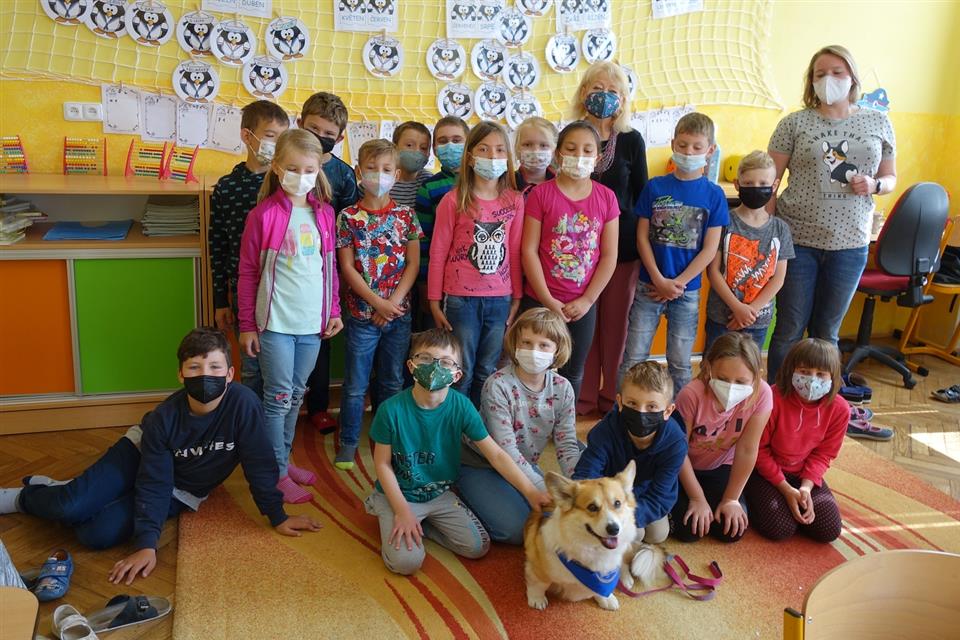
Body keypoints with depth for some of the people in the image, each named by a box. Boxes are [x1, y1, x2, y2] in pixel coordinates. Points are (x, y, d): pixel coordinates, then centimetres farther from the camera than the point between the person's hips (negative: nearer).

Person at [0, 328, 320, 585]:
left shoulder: (243, 404, -32)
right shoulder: (164, 417, -27)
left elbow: (260, 465, -23)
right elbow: (154, 484, -23)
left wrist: (278, 517, -18)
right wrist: (146, 545, -30)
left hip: (182, 493, 0)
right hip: (140, 454, 0)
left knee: (98, 535, -18)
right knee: (72, 506, -21)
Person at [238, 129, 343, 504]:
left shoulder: (324, 213, 4)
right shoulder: (264, 214, -9)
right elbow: (247, 272, -5)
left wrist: (334, 310, 10)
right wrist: (247, 325, -4)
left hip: (312, 320, 5)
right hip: (276, 321, -4)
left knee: (296, 396, 16)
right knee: (278, 398, 2)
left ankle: (284, 459, 31)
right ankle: (278, 473, 15)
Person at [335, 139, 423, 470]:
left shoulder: (405, 215, 1)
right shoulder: (349, 217, -4)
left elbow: (413, 263, -1)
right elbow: (347, 268, -7)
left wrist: (394, 302, -12)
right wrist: (378, 303, -13)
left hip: (399, 313, 2)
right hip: (362, 313, -2)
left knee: (393, 381, 14)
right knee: (355, 384, 7)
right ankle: (348, 442, 22)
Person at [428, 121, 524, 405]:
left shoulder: (514, 200, 3)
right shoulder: (453, 201, -6)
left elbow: (515, 252, 7)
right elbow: (438, 253, -2)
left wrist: (517, 298, 8)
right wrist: (434, 301, -2)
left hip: (500, 299, 3)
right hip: (461, 298, -3)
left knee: (487, 374, 12)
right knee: (461, 374, 6)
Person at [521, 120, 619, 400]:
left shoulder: (606, 197, 1)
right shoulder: (541, 194, -7)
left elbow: (609, 256, 1)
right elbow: (529, 251, -10)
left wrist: (587, 300, -7)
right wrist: (548, 300, -13)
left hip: (583, 305, 3)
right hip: (540, 302, -3)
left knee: (573, 373, 15)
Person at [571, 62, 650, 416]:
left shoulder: (632, 140, 2)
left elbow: (641, 195, 7)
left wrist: (643, 242, 4)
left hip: (622, 246, 0)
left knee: (616, 321, 7)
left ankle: (612, 395, 22)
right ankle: (583, 396, 18)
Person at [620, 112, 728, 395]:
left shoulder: (713, 194, -1)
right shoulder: (655, 187, 0)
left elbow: (709, 249, -4)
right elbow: (642, 236, -1)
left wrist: (676, 284, -10)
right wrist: (659, 280, -10)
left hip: (687, 290, 0)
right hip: (649, 286, 0)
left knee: (680, 363, 10)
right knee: (633, 358, 3)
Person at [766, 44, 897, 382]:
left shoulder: (878, 122, 7)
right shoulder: (794, 123, -1)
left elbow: (891, 178, 14)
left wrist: (874, 185, -9)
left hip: (850, 243, 2)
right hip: (797, 240, -2)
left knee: (826, 332, 12)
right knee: (789, 330, 4)